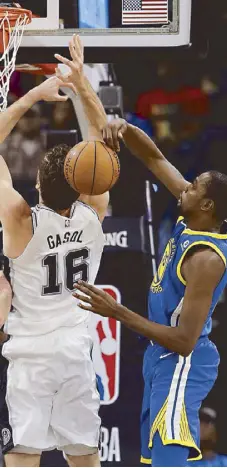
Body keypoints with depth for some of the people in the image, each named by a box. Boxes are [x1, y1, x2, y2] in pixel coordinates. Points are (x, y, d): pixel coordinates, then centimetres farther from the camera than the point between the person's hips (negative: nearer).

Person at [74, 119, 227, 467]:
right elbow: (154, 159, 10)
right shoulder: (189, 220, 0)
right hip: (162, 358, 10)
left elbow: (184, 341, -28)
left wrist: (117, 313, -28)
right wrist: (125, 130, -11)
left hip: (181, 363, -10)